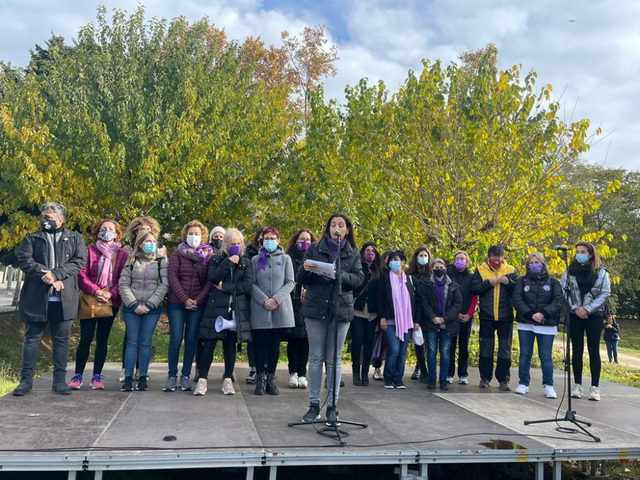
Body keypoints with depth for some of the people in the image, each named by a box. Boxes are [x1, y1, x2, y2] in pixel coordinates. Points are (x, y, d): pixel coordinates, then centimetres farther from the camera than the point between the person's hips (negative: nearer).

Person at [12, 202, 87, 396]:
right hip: (36, 297, 0)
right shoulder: (31, 238, 11)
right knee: (32, 338, 4)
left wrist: (56, 274, -16)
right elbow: (24, 260, -2)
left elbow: (80, 261, -3)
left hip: (64, 298, 0)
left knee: (61, 339, 5)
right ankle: (26, 379, 12)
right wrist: (46, 276, -15)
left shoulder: (75, 239, 10)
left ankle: (60, 380, 11)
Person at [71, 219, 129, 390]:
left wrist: (111, 293, -14)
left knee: (102, 339, 7)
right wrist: (95, 291, -15)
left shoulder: (122, 254, 4)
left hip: (111, 302, 1)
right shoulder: (89, 250, 2)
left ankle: (97, 376, 14)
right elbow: (81, 274, -3)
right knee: (86, 338, -2)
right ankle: (78, 375, 10)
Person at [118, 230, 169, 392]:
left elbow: (164, 285, -3)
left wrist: (149, 304, -11)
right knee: (132, 342, 2)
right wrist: (134, 304, -10)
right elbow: (123, 284, 1)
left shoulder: (162, 261, 5)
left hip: (152, 309, 0)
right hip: (132, 308, 0)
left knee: (145, 343, 3)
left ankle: (143, 377, 10)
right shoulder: (132, 260, 6)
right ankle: (128, 377, 7)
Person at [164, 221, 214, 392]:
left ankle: (185, 376, 11)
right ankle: (172, 376, 7)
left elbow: (211, 280, 0)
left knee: (191, 340, 2)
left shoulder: (209, 255, 6)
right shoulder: (177, 253, 5)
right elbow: (172, 276, -3)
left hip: (198, 305, 1)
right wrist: (184, 299, -11)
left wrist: (198, 300, -10)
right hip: (177, 303, -1)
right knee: (175, 340, -3)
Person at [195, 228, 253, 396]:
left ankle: (228, 379, 14)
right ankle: (202, 379, 4)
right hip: (217, 307, -1)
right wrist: (228, 262, -15)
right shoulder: (216, 260, 9)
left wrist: (225, 287, -7)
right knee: (209, 344, -3)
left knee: (230, 345, 6)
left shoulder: (246, 262, 9)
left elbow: (247, 285, -4)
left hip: (237, 309, 1)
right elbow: (212, 277, -11)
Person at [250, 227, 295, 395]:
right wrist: (264, 300, -12)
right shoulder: (256, 260, 9)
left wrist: (276, 299, -11)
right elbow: (252, 284, 2)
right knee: (259, 343, 0)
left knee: (274, 343, 4)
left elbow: (290, 282, 2)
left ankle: (271, 379, 12)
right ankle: (260, 379, 8)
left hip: (280, 308, 0)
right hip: (259, 308, 0)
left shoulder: (285, 259, 9)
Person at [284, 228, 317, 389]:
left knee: (305, 338, 0)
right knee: (294, 337, -3)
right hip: (293, 303, -2)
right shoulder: (289, 258, 7)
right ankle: (293, 373, 6)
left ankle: (302, 374, 5)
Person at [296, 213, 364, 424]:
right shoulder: (314, 249, 5)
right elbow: (300, 279, 4)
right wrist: (305, 270, -19)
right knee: (316, 357, 5)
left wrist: (340, 274, -21)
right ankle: (314, 404, 14)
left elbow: (359, 279, -4)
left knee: (334, 359, 4)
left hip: (341, 309, 0)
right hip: (315, 308, 0)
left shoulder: (353, 253, 7)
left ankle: (332, 406, 12)